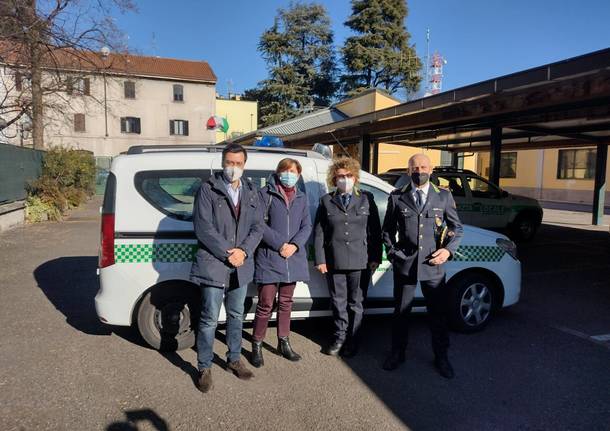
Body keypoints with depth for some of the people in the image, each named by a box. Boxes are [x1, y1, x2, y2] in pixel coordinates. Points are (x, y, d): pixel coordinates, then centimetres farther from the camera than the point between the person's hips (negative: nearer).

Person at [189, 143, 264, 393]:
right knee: (209, 319, 2)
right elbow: (203, 228, -13)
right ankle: (204, 368, 18)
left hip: (241, 265, 5)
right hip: (213, 265, -5)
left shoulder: (251, 192, 9)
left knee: (236, 316, 18)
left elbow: (258, 227, 5)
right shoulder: (208, 190, -6)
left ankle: (234, 359, 35)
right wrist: (227, 253, -16)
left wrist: (243, 251, -11)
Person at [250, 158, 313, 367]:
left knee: (285, 303, 15)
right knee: (265, 305, -1)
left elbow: (306, 226, 8)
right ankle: (257, 345, 16)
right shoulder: (265, 193, -4)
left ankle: (284, 343, 29)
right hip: (269, 258, -5)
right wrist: (280, 244, -16)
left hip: (292, 258, 5)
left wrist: (294, 245, -9)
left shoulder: (301, 198, 12)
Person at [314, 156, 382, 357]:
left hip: (360, 261, 0)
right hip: (334, 261, 1)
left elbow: (375, 231, 5)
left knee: (355, 303, 10)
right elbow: (319, 233, 4)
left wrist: (375, 258, -1)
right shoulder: (326, 201, 6)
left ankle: (353, 339, 24)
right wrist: (320, 260, -2)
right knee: (338, 302, 10)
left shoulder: (366, 199, 5)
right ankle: (340, 337, 27)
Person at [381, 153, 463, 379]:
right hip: (404, 264, 0)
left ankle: (441, 357, 31)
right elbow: (387, 229, 9)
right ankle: (397, 353, 31)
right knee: (401, 312, 13)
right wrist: (392, 254, 0)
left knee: (438, 313, 11)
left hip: (433, 265, 0)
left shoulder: (444, 196, 3)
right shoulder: (397, 197, 3)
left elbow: (456, 227, 8)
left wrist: (448, 250, -7)